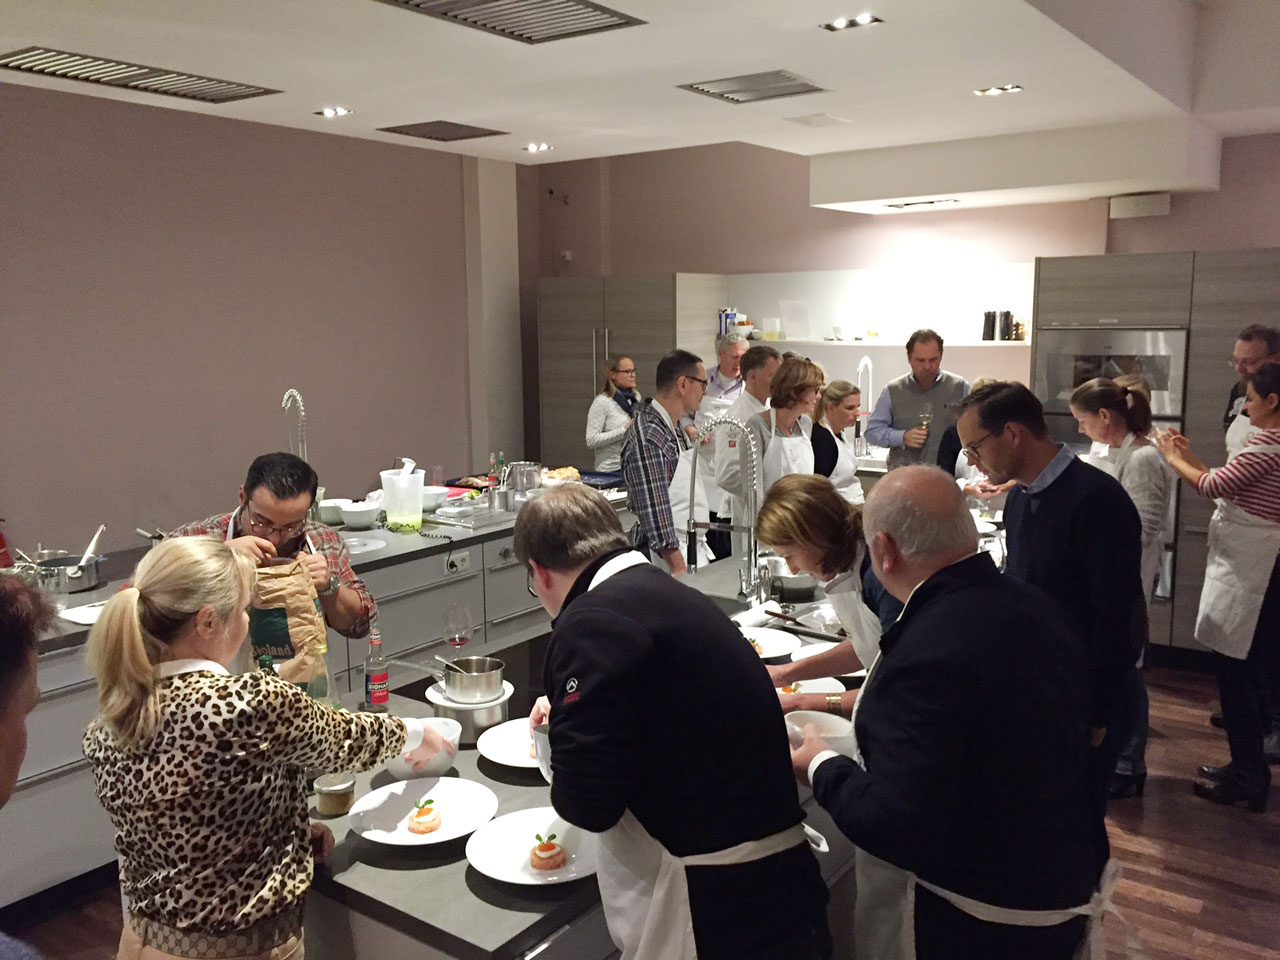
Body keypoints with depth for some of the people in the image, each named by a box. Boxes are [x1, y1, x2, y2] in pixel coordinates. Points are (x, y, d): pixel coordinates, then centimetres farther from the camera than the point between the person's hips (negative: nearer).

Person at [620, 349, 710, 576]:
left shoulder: (675, 429, 12)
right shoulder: (647, 437, -19)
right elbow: (655, 509, -22)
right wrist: (678, 568, -23)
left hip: (694, 549, 9)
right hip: (667, 556, -9)